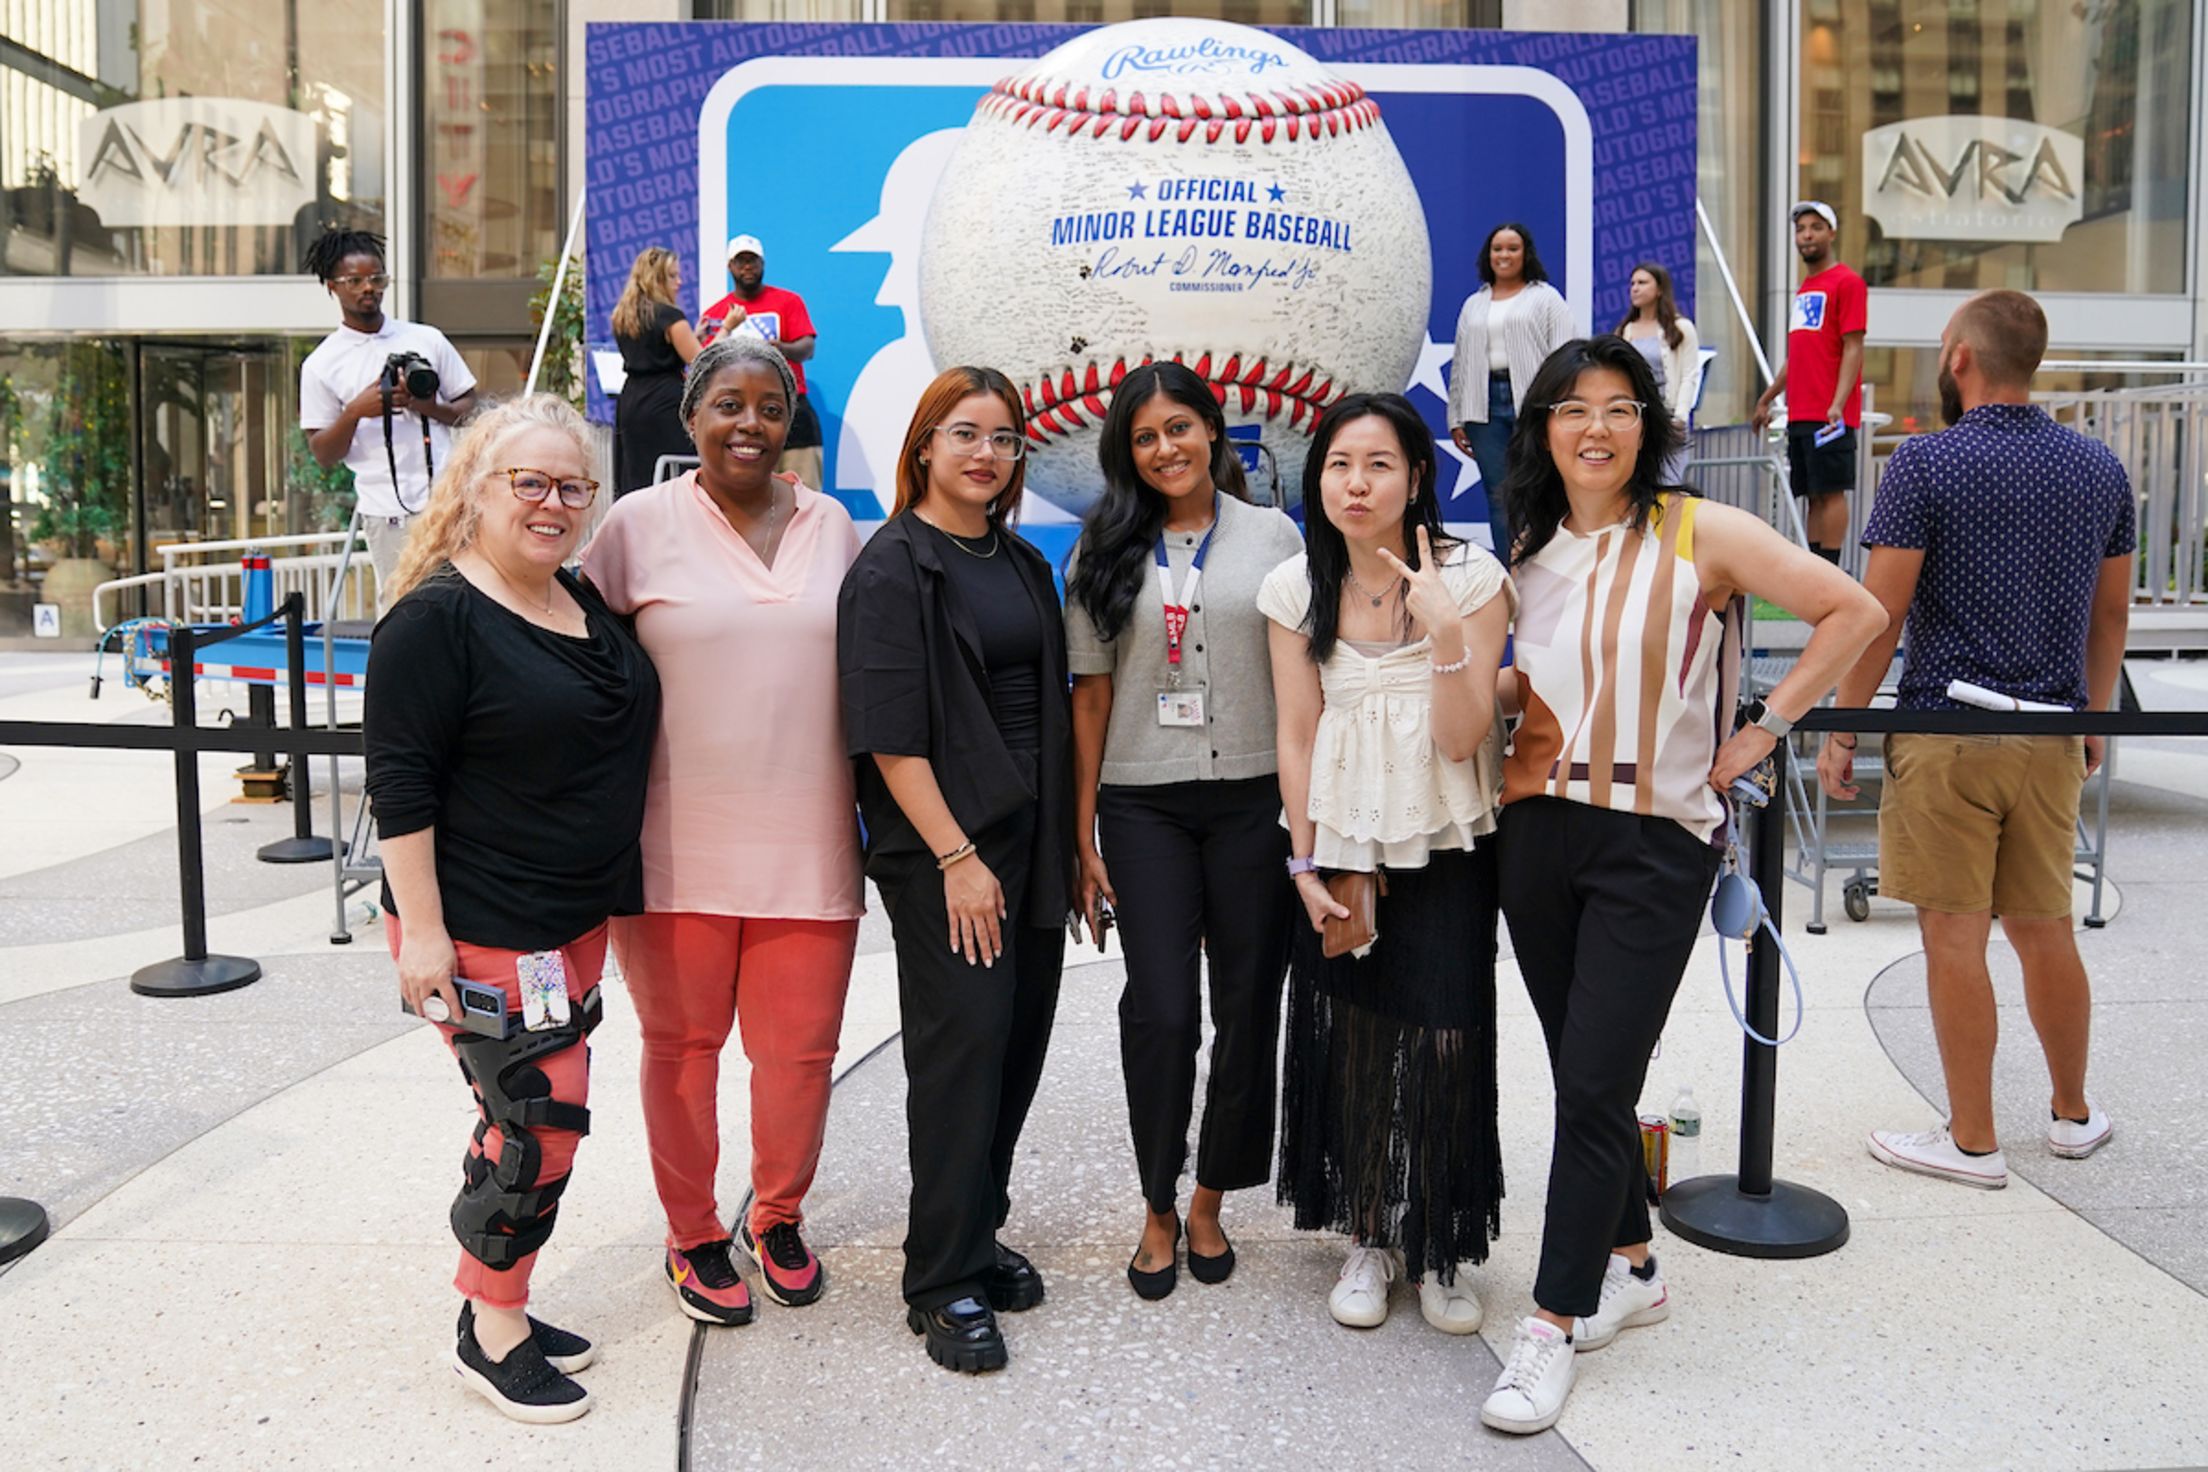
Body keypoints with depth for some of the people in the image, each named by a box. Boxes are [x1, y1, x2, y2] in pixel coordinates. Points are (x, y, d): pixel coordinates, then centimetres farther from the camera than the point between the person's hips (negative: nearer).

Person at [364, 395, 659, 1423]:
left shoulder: (584, 603, 10)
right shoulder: (437, 618, -14)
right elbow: (400, 785, -17)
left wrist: (606, 896, 22)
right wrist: (421, 931, -20)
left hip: (579, 918, 8)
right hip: (483, 931, -8)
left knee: (529, 1114, 15)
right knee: (544, 1116, -5)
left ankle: (500, 1309, 31)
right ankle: (490, 1338, 14)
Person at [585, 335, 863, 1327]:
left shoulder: (832, 526, 9)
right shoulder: (640, 524, -1)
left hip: (807, 845, 2)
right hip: (680, 846, -2)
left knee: (800, 1052, 8)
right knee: (682, 1048, 11)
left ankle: (778, 1217, 33)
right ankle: (692, 1235, 31)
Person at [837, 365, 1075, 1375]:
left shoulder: (1022, 565, 15)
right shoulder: (892, 568, -7)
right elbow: (889, 734, -13)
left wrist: (1065, 843, 13)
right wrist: (956, 856, -17)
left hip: (1029, 843, 7)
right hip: (940, 848, -7)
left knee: (1019, 1041, 11)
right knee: (962, 1044, -4)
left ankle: (977, 1235, 27)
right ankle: (943, 1283, 9)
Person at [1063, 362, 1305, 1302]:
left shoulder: (1272, 536, 6)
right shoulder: (1106, 550, 7)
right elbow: (1091, 696, 6)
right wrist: (1084, 837, 2)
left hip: (1254, 800, 1)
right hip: (1143, 807, 0)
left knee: (1247, 1006, 5)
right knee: (1161, 1010, -4)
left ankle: (1209, 1199, 25)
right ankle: (1159, 1209, 17)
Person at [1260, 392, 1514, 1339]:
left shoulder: (1470, 579, -8)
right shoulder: (1295, 589, 0)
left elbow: (1463, 739, -12)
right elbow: (1297, 737, 3)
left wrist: (1446, 630, -25)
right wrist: (1306, 866, 0)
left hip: (1445, 851, -2)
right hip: (1338, 846, 2)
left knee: (1443, 1043, -2)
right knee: (1347, 1041, 6)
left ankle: (1442, 1248, 19)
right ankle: (1369, 1236, 25)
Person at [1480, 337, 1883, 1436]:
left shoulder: (1699, 533, -6)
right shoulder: (1531, 554, 9)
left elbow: (1855, 612, -6)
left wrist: (1761, 730, -8)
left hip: (1655, 840, -5)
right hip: (1538, 833, 5)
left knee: (1593, 1085, -5)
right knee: (1581, 1075, 13)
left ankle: (1555, 1323, 7)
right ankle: (1630, 1267, 32)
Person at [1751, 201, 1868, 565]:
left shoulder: (1847, 282, -4)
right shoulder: (1804, 289, 19)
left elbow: (1853, 348, -11)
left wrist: (1838, 404, -20)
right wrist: (1767, 398, 26)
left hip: (1829, 416, -8)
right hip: (1799, 414, 8)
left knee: (1830, 491, -7)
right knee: (1813, 495, 8)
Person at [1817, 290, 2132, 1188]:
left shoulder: (1926, 464, -10)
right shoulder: (2099, 468, 8)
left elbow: (1880, 613, -13)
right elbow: (2112, 612, 14)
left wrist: (1841, 729, -5)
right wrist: (2094, 716, 25)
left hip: (1946, 730, -6)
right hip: (2052, 735, 6)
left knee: (1955, 935, 2)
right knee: (2044, 929, 18)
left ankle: (1973, 1141, 11)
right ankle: (2073, 1114, 32)